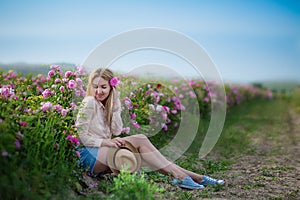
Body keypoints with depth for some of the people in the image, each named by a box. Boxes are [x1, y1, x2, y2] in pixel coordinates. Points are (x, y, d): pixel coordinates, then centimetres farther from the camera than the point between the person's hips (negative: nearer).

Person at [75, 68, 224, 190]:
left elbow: (117, 131, 3)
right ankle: (180, 176, -23)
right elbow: (82, 136, -13)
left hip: (103, 152, 8)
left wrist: (115, 106, -4)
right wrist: (106, 142, -23)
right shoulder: (89, 103, -10)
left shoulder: (105, 104, 14)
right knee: (138, 140, -22)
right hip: (89, 155, -7)